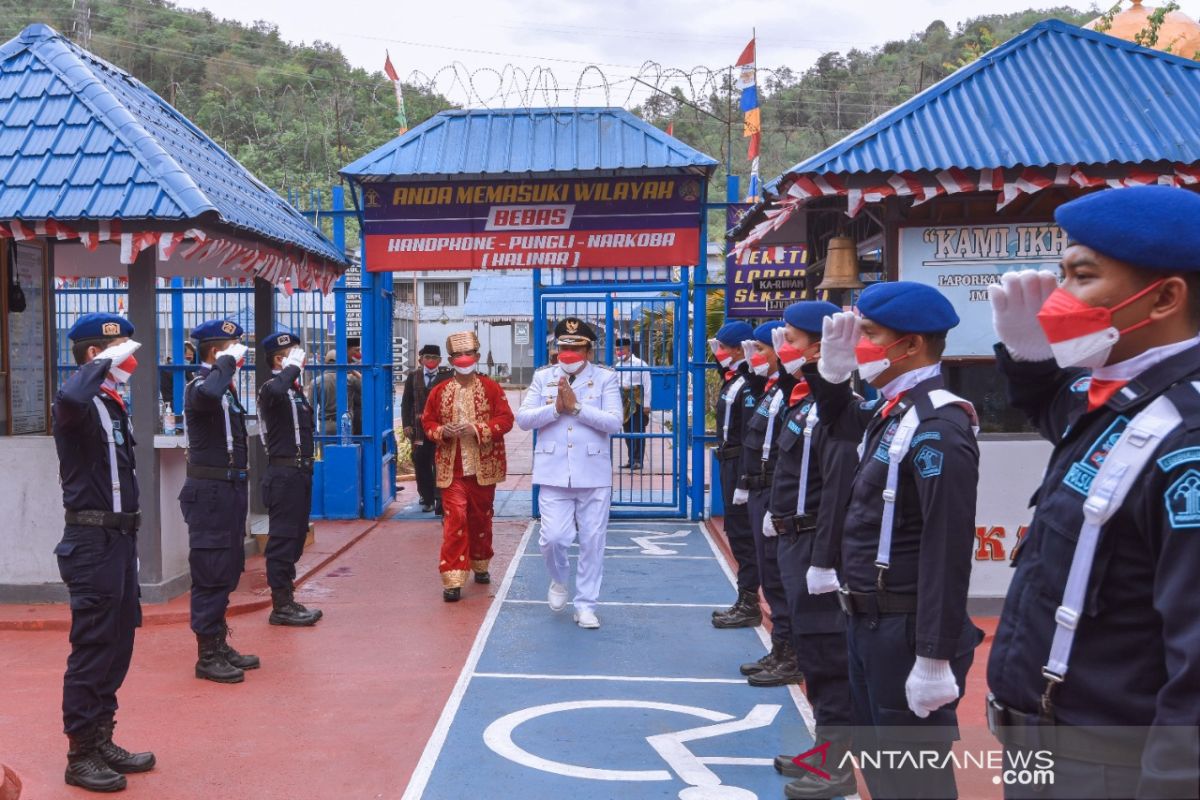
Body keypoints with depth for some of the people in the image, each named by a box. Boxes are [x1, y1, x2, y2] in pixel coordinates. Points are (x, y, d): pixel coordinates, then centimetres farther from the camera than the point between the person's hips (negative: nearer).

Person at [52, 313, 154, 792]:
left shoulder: (114, 404, 14)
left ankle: (102, 741, 26)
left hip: (118, 537, 9)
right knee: (92, 649, -1)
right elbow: (68, 400, -41)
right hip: (92, 541, -9)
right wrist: (104, 364, -24)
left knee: (118, 645, 14)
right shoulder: (80, 404, -13)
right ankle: (81, 756, 10)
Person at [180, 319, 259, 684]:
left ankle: (220, 645, 27)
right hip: (210, 491, -10)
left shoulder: (225, 386, 15)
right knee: (212, 574, -3)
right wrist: (228, 363, -27)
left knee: (227, 571, 16)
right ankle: (207, 656, 6)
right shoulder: (201, 385, -14)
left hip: (228, 487, 10)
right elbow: (206, 395, -41)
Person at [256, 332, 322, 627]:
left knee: (295, 536, 14)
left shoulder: (295, 388, 17)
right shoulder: (271, 387, -11)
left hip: (299, 472, 10)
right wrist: (293, 367, -23)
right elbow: (275, 391, -39)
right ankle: (281, 606, 1)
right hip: (283, 472, -10)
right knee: (283, 537, -5)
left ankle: (286, 600, 22)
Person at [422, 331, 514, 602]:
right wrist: (441, 431, -12)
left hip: (483, 467, 1)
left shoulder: (491, 388, 0)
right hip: (451, 468, 0)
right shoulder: (439, 391, 4)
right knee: (455, 520, -9)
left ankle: (480, 565, 35)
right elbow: (428, 421, 10)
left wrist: (478, 429, -20)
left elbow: (505, 419, -6)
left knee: (481, 518, 14)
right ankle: (453, 579, -7)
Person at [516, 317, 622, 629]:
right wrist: (555, 408, -14)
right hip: (554, 474, 1)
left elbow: (614, 422, -10)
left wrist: (576, 407, -17)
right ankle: (559, 580, 28)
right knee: (553, 538, -6)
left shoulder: (606, 378, 1)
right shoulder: (543, 377, 7)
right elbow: (523, 418, 0)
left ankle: (585, 605, 21)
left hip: (593, 475, -1)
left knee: (592, 543, 6)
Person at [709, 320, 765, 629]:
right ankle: (746, 600, 25)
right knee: (738, 531, 15)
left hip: (740, 466, -10)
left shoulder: (747, 384, -18)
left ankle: (749, 605, 5)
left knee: (742, 532, -3)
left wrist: (744, 480, -25)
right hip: (730, 464, 10)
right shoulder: (733, 379, 12)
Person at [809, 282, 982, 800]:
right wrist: (832, 368, 9)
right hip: (870, 621, 9)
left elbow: (947, 552, -25)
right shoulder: (892, 412, 7)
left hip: (908, 631, -9)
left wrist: (935, 659, -24)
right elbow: (839, 421, 30)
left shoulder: (937, 427, -21)